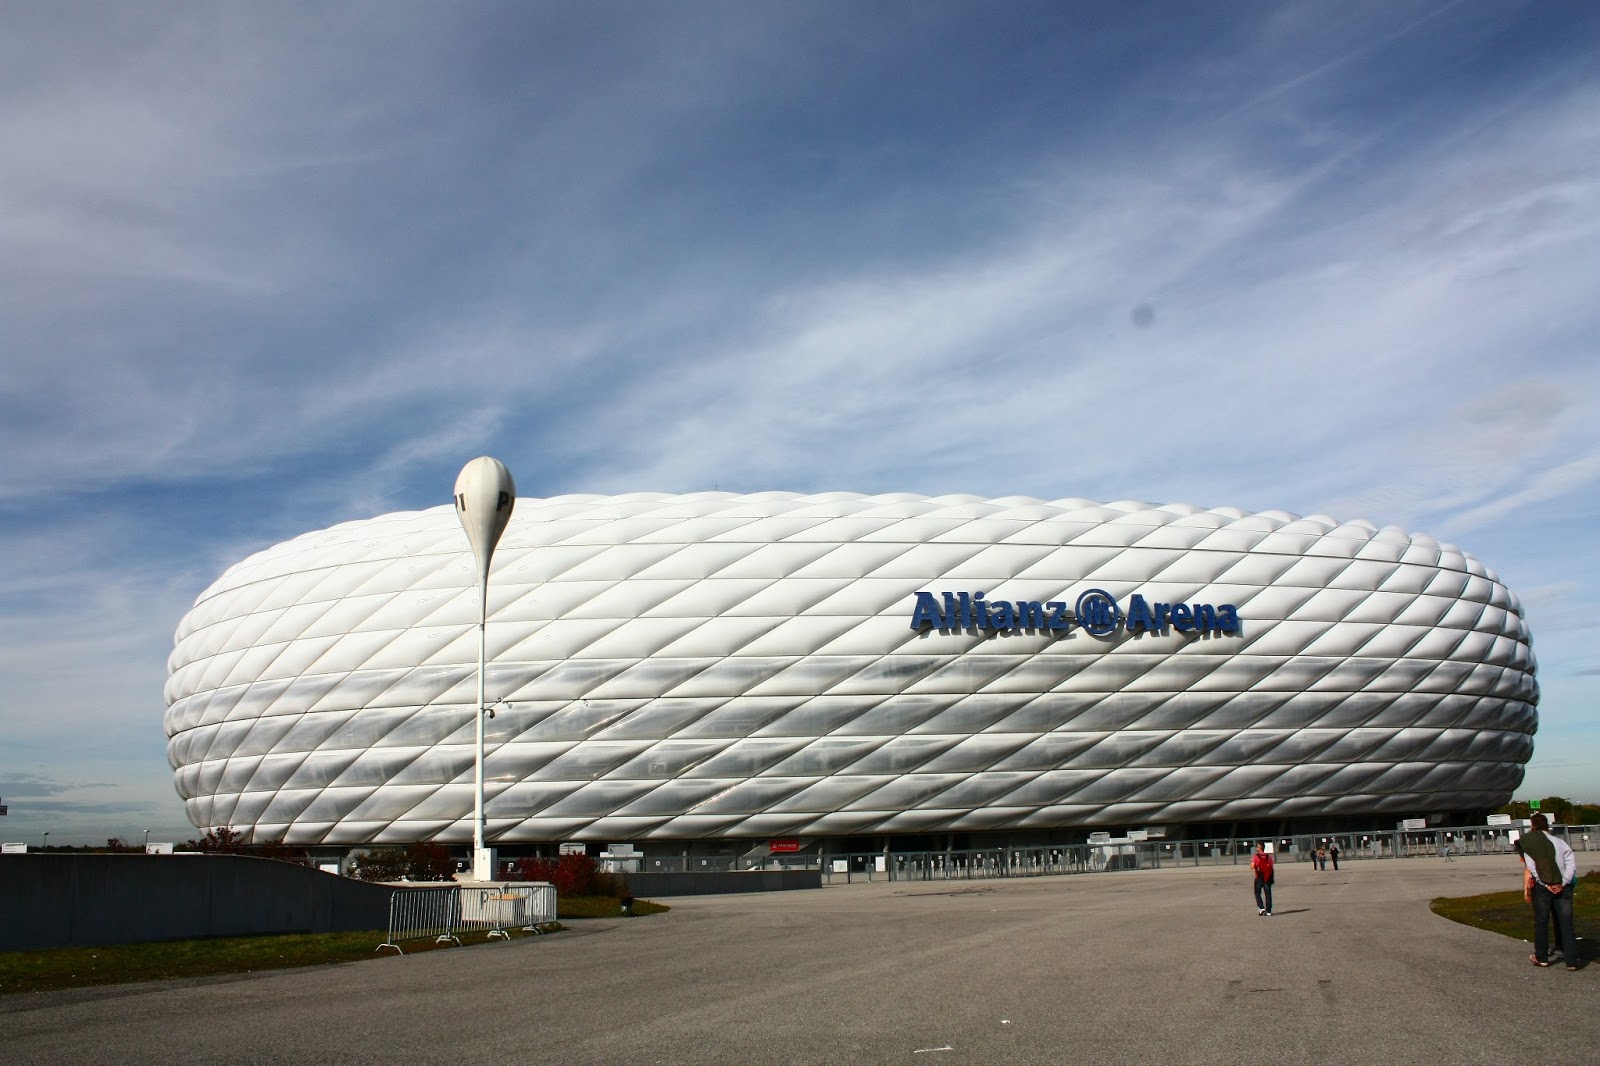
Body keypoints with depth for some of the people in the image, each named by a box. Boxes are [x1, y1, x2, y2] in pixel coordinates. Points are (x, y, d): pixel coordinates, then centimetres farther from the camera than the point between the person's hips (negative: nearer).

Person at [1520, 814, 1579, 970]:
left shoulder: (1530, 843, 2)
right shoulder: (1559, 841, 9)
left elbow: (1531, 867, -10)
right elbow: (1571, 862, -2)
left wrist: (1546, 884, -10)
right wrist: (1563, 883, -7)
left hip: (1542, 886, -2)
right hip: (1563, 886, 2)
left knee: (1541, 922, 10)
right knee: (1565, 923, 7)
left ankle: (1541, 957, 17)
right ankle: (1572, 960, 5)